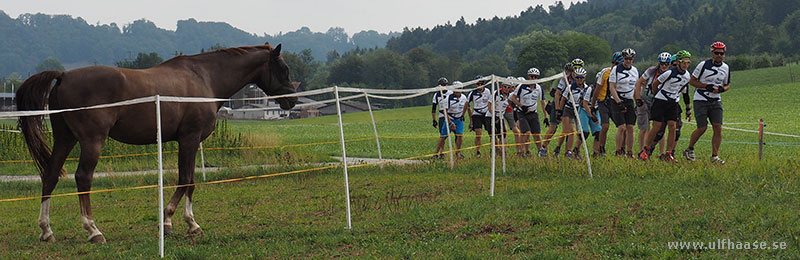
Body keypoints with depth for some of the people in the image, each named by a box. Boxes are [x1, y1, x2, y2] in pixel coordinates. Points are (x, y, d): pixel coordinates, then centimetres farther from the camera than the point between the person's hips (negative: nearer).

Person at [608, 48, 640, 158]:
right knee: (622, 127, -13)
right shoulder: (616, 69, -6)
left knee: (630, 128, -1)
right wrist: (619, 102, -17)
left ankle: (630, 153, 5)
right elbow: (612, 87, -10)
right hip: (617, 101, -5)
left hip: (630, 102, 5)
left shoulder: (635, 71, 10)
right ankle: (619, 152, -5)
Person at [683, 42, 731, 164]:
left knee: (718, 128, -8)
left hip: (716, 101, 4)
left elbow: (727, 85, 18)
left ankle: (715, 156, -2)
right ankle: (690, 149, 16)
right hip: (701, 100, -4)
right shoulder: (704, 65, -8)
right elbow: (692, 81, -5)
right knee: (702, 128, -9)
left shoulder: (726, 68, 7)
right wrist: (707, 86, -18)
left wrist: (722, 89, -7)